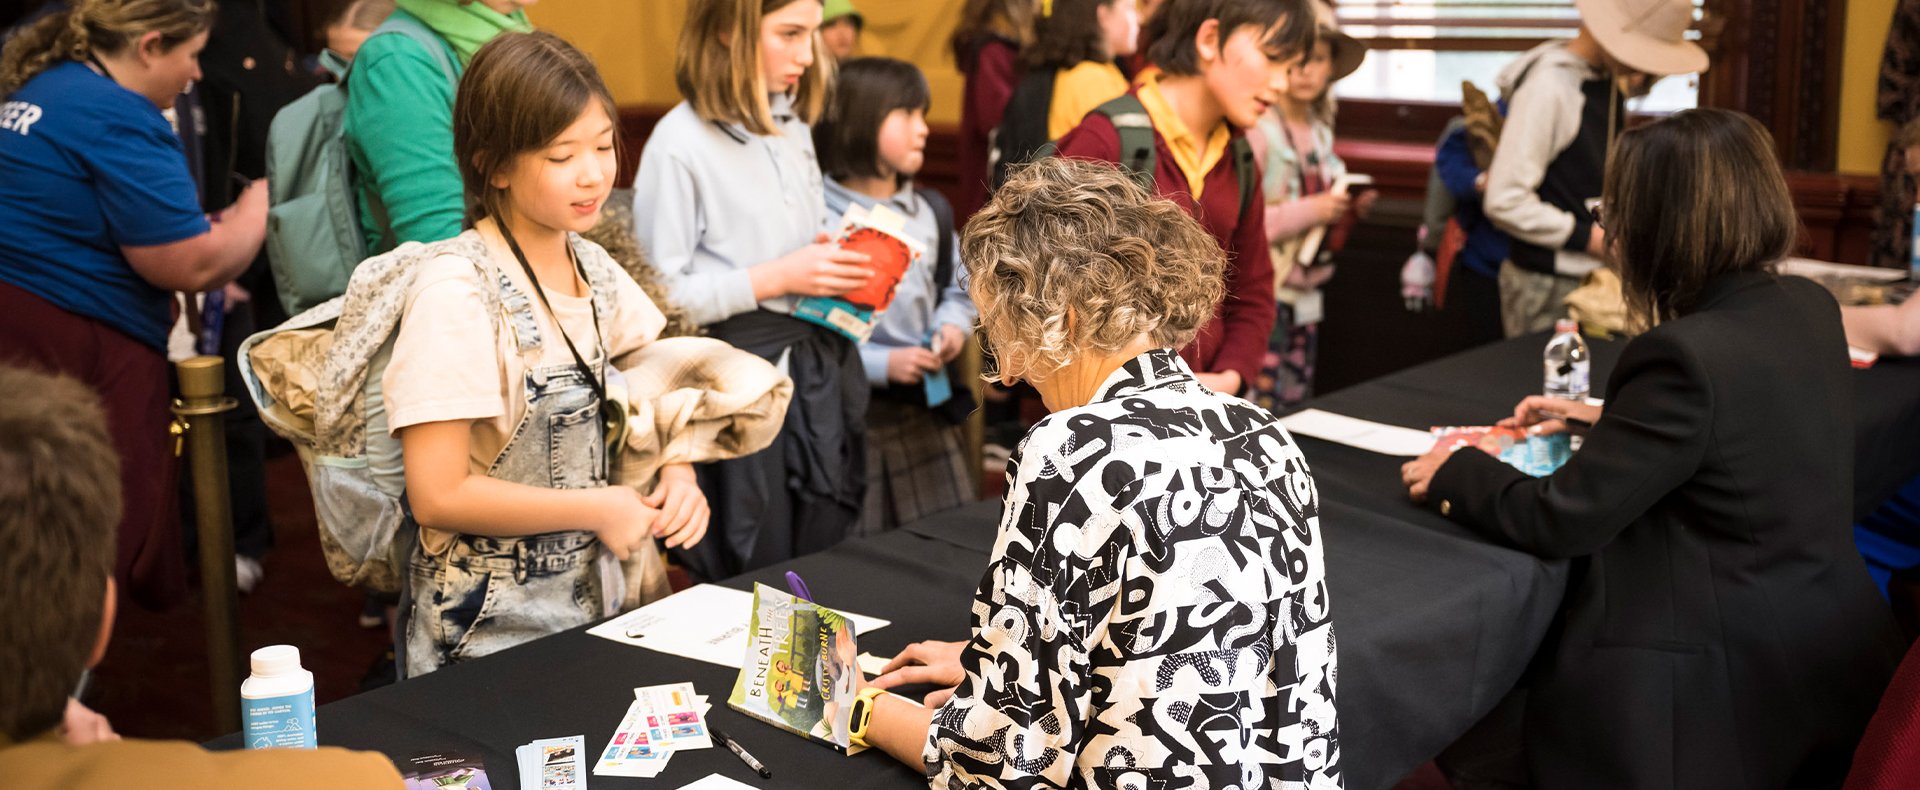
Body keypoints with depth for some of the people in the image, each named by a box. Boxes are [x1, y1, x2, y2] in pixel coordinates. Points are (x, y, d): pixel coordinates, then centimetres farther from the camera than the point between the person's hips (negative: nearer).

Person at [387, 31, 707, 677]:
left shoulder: (593, 267, 3)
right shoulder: (455, 290, -19)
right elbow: (438, 495, -22)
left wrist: (676, 476, -5)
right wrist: (597, 509, -15)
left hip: (589, 606, 6)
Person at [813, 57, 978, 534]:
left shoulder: (929, 212, 7)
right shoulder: (820, 218, -16)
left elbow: (957, 287, 20)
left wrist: (954, 325, -1)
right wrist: (881, 364, -19)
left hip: (927, 406, 6)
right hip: (852, 412, -6)